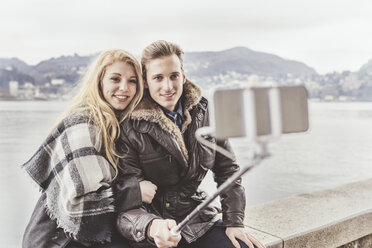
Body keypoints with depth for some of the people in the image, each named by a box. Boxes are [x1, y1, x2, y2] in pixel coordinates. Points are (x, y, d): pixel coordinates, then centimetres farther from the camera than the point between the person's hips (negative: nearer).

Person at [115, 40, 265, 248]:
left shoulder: (204, 112, 1)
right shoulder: (131, 129, -12)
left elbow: (227, 170, 8)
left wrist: (234, 221, -1)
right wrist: (151, 226, -35)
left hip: (199, 221, 4)